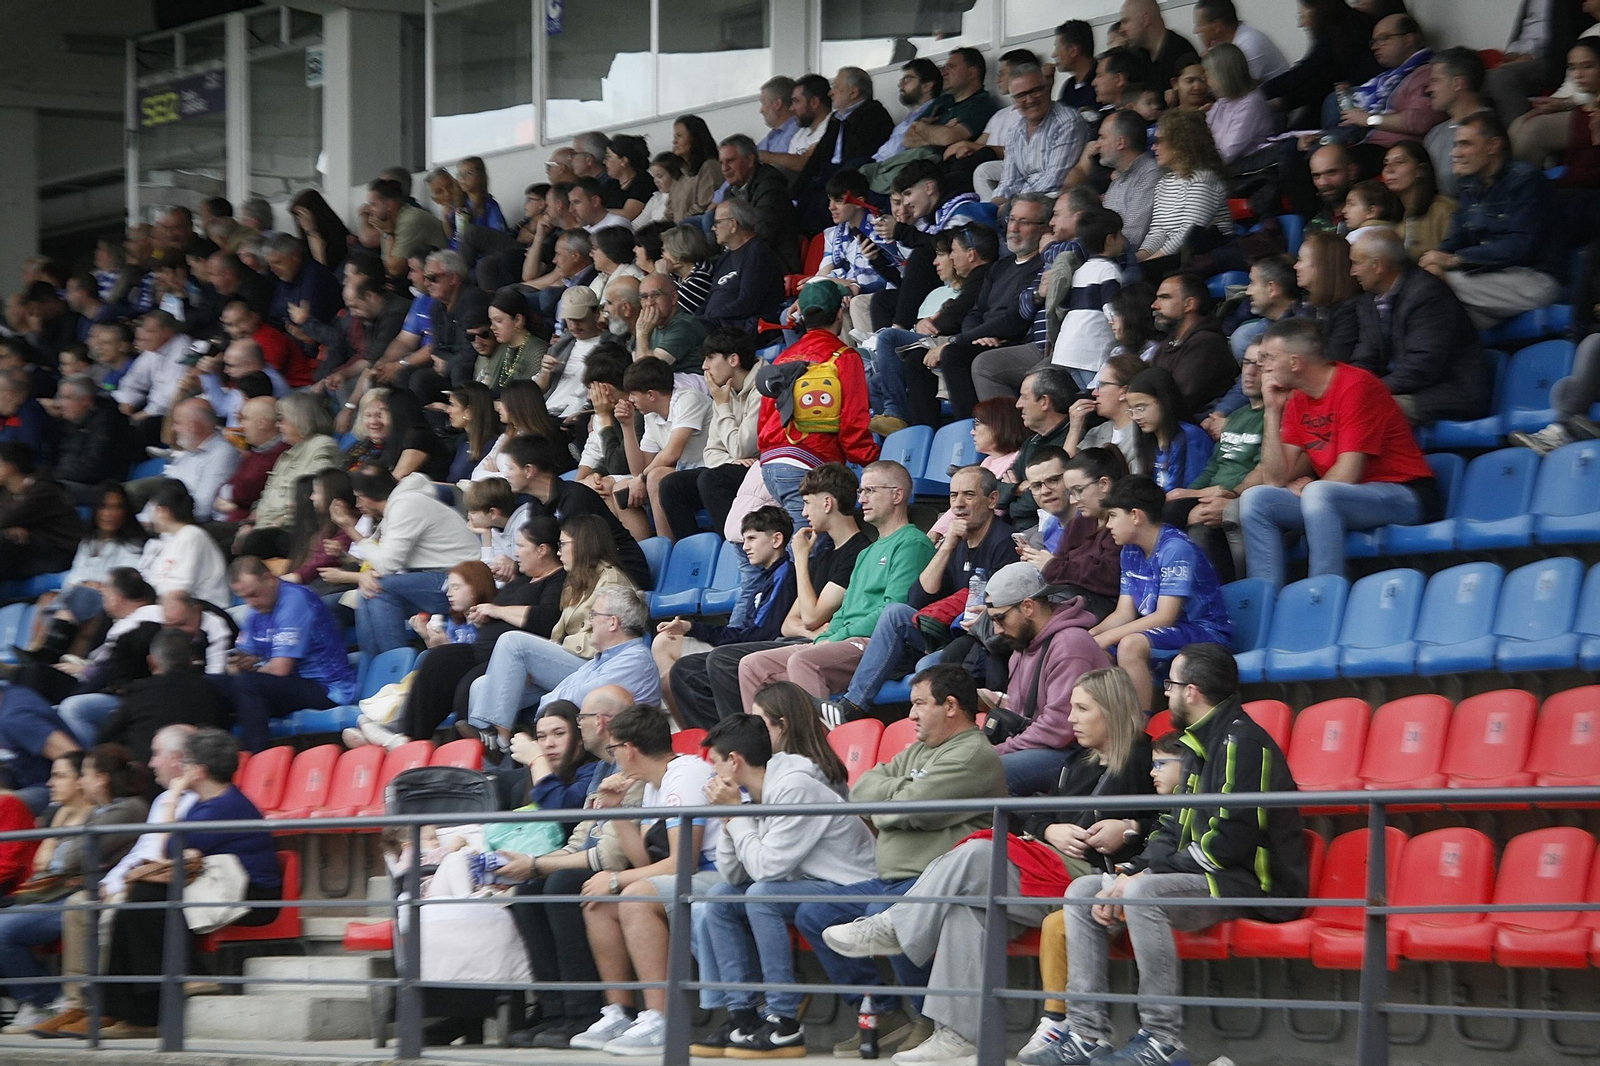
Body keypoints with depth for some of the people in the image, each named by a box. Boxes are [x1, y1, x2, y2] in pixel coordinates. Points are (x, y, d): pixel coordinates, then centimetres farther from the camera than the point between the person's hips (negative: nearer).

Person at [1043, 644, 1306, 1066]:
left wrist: (1146, 876, -19)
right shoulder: (1200, 744, 18)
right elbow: (1174, 829, 19)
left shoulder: (1242, 742, -15)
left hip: (1248, 886, -11)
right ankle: (1087, 1032, -4)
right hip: (1194, 878, 11)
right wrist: (1132, 873, -1)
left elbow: (1229, 841, -23)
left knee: (1143, 896, -34)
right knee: (1082, 892, 4)